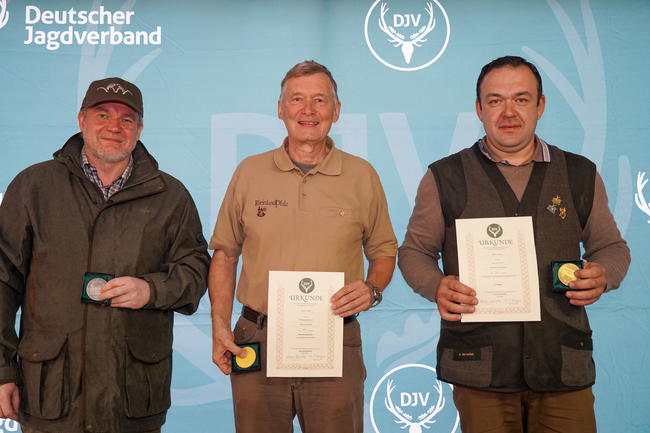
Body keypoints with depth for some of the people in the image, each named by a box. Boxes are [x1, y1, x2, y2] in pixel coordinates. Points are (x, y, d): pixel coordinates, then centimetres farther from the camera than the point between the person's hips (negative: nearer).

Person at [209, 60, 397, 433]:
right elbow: (225, 253, 10)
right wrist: (220, 328, 2)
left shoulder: (362, 176, 3)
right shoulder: (249, 172, 5)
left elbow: (384, 250, 12)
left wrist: (372, 289, -9)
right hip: (256, 345, 1)